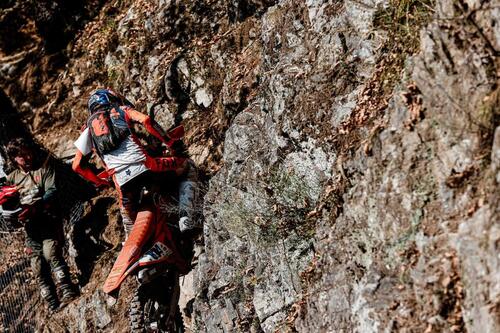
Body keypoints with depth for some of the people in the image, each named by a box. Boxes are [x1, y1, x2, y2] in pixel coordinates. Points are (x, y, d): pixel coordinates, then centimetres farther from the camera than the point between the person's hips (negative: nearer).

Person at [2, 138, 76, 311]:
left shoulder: (44, 168, 6)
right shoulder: (12, 178, 17)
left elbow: (52, 191, -7)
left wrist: (34, 208, -21)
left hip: (48, 219, -4)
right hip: (30, 225, 4)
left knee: (50, 254, -25)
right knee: (38, 267, -4)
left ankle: (67, 293, -28)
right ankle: (53, 306, -2)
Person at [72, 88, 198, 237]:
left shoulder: (88, 129, 28)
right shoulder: (122, 110, 21)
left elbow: (77, 165, 24)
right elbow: (146, 120, 0)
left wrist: (99, 182, 37)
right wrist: (172, 144, 5)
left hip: (121, 180, 2)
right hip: (143, 165, -2)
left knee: (128, 219, 26)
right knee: (187, 166, 18)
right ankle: (186, 218, 3)